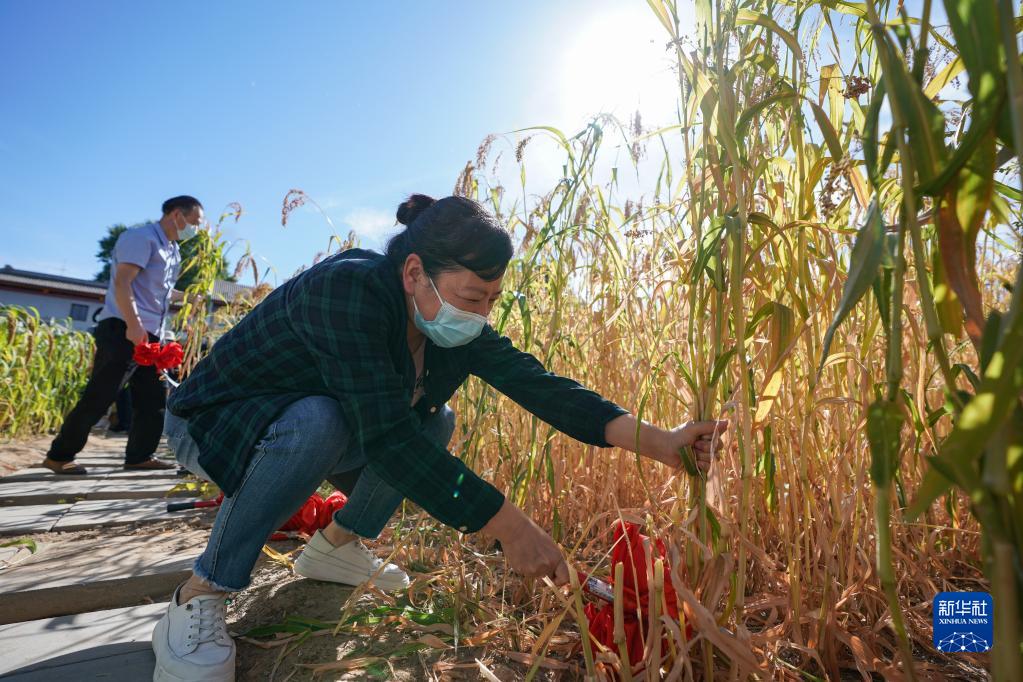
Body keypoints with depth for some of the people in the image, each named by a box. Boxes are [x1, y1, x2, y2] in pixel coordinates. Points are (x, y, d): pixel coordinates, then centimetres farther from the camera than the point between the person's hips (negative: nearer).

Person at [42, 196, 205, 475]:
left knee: (153, 398, 6)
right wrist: (133, 325, -28)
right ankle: (59, 455, 6)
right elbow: (122, 283, -19)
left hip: (151, 335, 9)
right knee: (99, 396, -6)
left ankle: (140, 456, 14)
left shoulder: (173, 251, 20)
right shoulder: (141, 237, -8)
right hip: (124, 330, -9)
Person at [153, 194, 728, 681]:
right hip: (213, 422, -6)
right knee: (317, 424, -36)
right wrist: (510, 527, -39)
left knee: (436, 424, -5)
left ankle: (336, 545, 9)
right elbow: (388, 439, -41)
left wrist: (659, 442, -26)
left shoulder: (458, 326, -13)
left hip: (317, 428, 7)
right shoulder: (349, 291, -35)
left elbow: (539, 385, -18)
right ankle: (199, 596, -16)